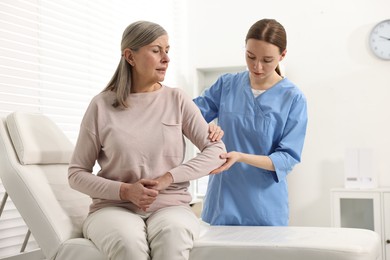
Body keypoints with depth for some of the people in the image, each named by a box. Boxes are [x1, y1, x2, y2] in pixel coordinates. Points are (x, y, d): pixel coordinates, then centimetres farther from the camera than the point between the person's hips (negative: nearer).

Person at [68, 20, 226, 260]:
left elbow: (216, 151, 2)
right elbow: (77, 174, 4)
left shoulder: (177, 100, 6)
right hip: (114, 207, -1)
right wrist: (124, 191, -13)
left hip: (170, 206, 1)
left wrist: (168, 178, -11)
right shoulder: (102, 105, 1)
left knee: (171, 237, -36)